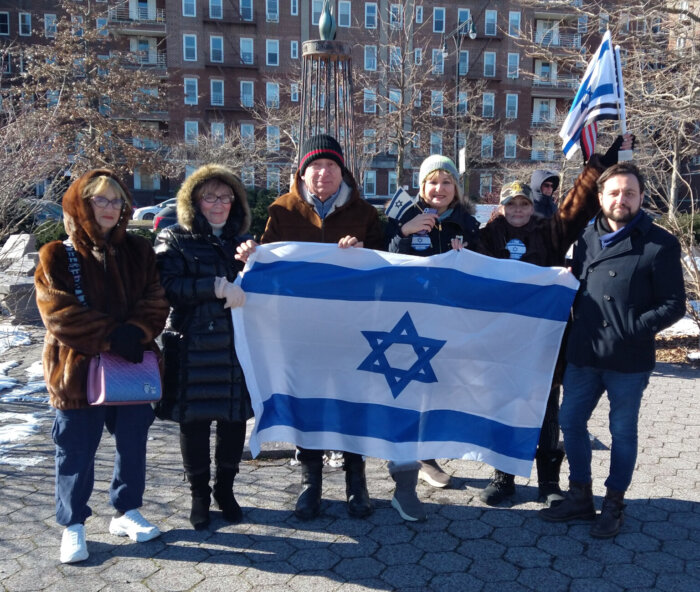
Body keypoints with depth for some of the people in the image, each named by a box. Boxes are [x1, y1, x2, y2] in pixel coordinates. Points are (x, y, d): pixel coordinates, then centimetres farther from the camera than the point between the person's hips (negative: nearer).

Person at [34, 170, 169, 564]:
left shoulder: (139, 252, 5)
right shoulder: (58, 257, -5)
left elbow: (156, 301, 0)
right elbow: (60, 315, -13)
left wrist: (135, 333, -19)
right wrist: (113, 338, -19)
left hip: (134, 366, 4)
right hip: (78, 369, -3)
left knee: (133, 444, 14)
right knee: (77, 451, 8)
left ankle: (128, 512, 32)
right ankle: (73, 526, 24)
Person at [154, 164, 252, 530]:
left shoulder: (241, 240, 14)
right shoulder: (174, 239, 3)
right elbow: (168, 286, -12)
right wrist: (216, 287, -23)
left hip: (235, 345, 3)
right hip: (191, 346, -3)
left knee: (234, 418, 6)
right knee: (194, 421, 5)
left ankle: (225, 489, 28)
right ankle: (199, 495, 25)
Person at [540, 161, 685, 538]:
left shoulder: (660, 244, -6)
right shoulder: (587, 239, 9)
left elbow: (674, 305, -7)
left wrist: (633, 329, -16)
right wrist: (577, 331, 5)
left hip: (629, 361, -5)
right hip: (583, 355, 5)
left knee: (622, 431, 9)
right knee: (571, 422, 11)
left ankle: (614, 504, 27)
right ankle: (580, 496, 29)